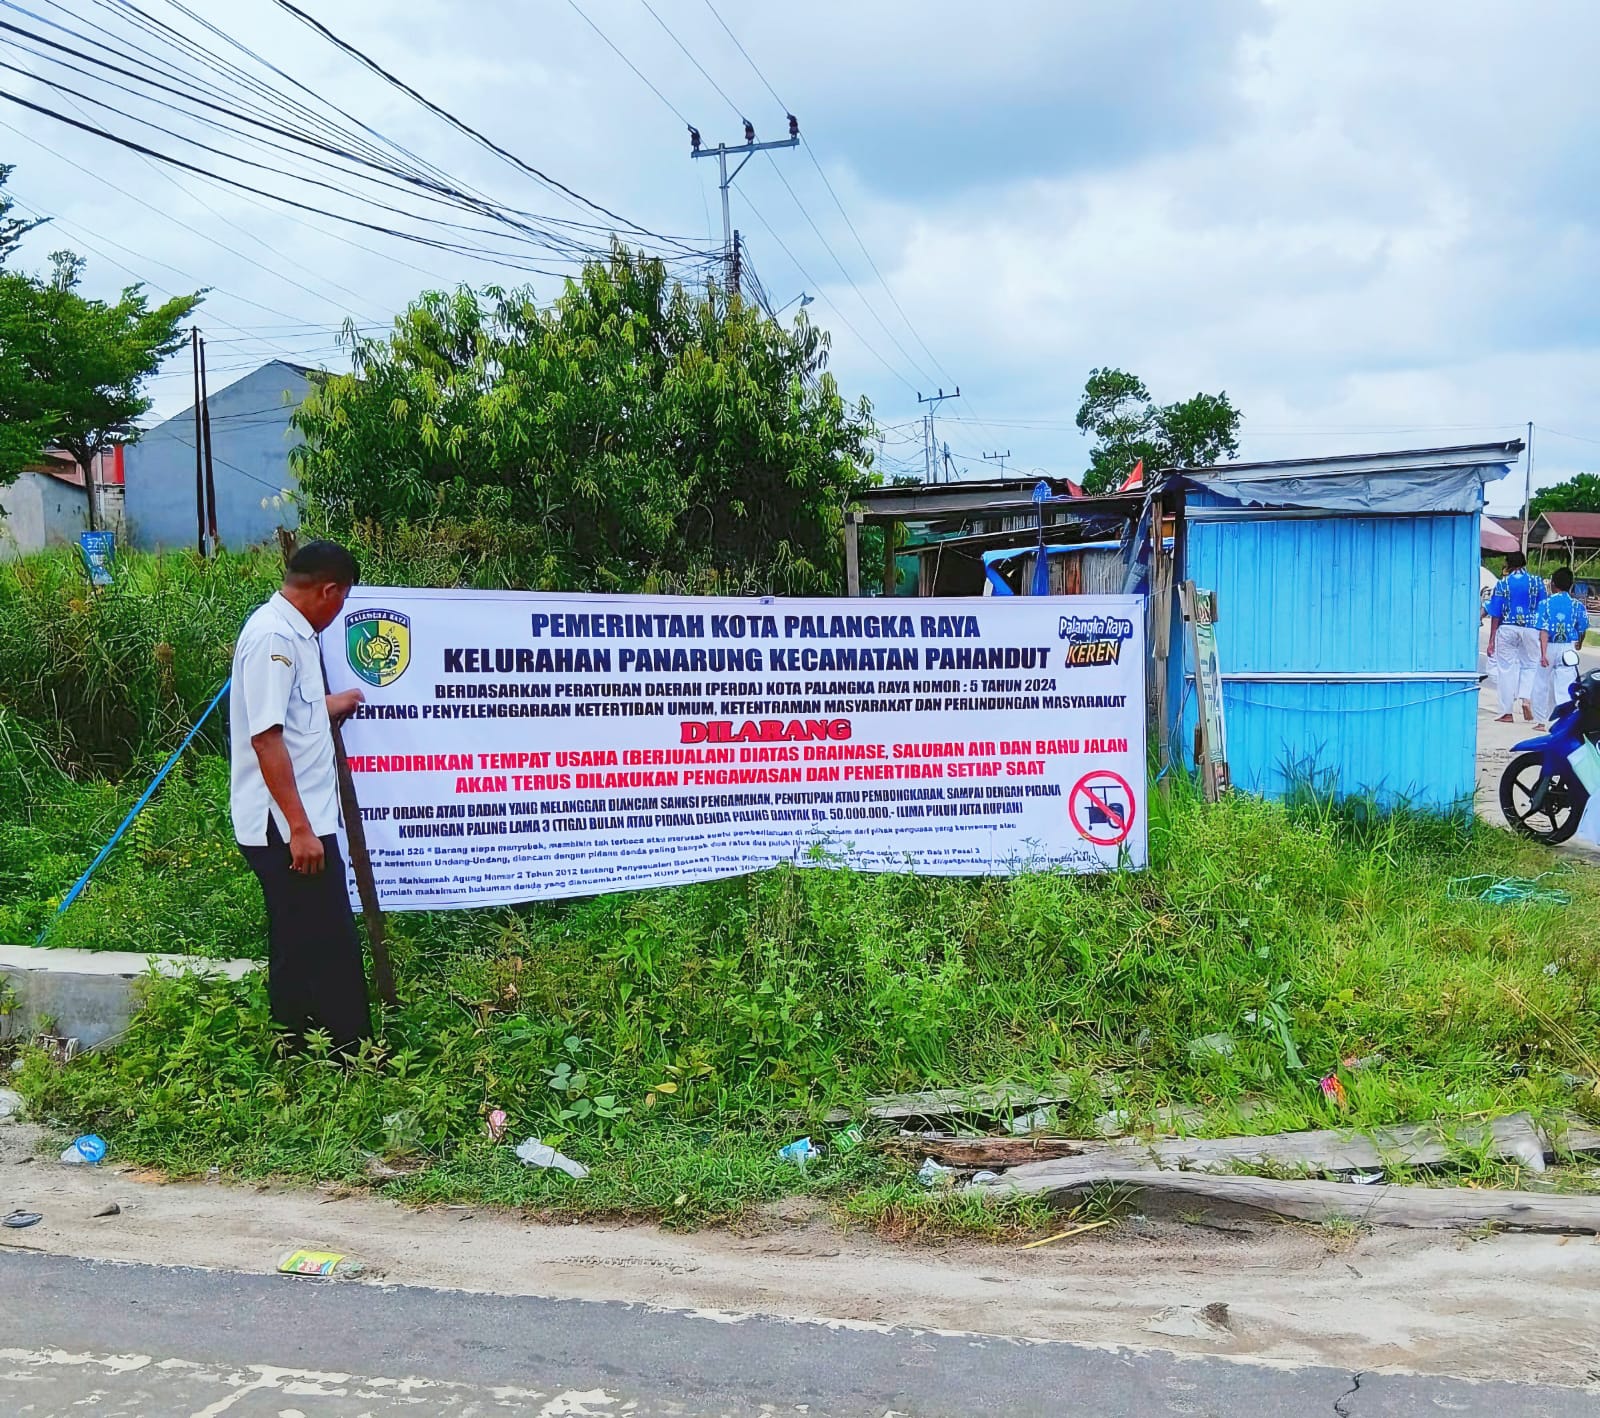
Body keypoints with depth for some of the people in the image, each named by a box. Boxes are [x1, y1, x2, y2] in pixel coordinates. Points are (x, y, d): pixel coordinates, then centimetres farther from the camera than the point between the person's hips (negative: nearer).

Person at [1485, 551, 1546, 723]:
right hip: (1531, 629, 1)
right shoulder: (1537, 582, 3)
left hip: (1507, 629, -1)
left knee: (1506, 668, 4)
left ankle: (1507, 712, 4)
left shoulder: (1502, 583, -1)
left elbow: (1495, 614, -2)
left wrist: (1492, 641, 2)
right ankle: (1526, 698, -8)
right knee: (1529, 665, 15)